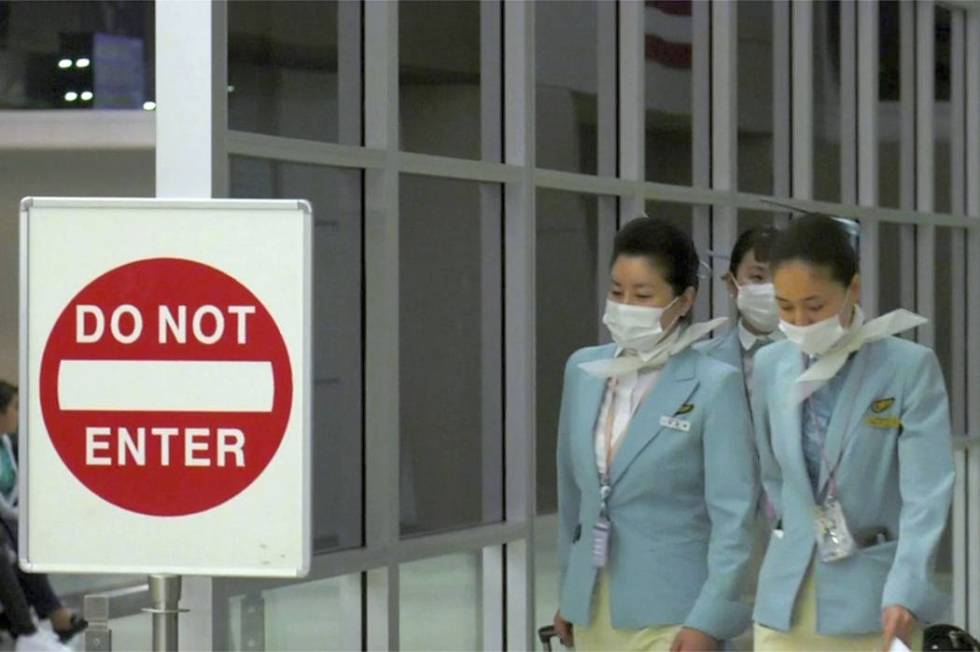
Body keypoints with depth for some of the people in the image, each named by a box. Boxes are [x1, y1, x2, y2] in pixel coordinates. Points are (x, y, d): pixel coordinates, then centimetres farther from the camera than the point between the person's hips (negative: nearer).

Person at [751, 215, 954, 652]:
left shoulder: (910, 367, -9)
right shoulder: (770, 367, 5)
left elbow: (927, 493, -15)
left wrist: (905, 594, -25)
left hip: (872, 594, -4)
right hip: (788, 594, 4)